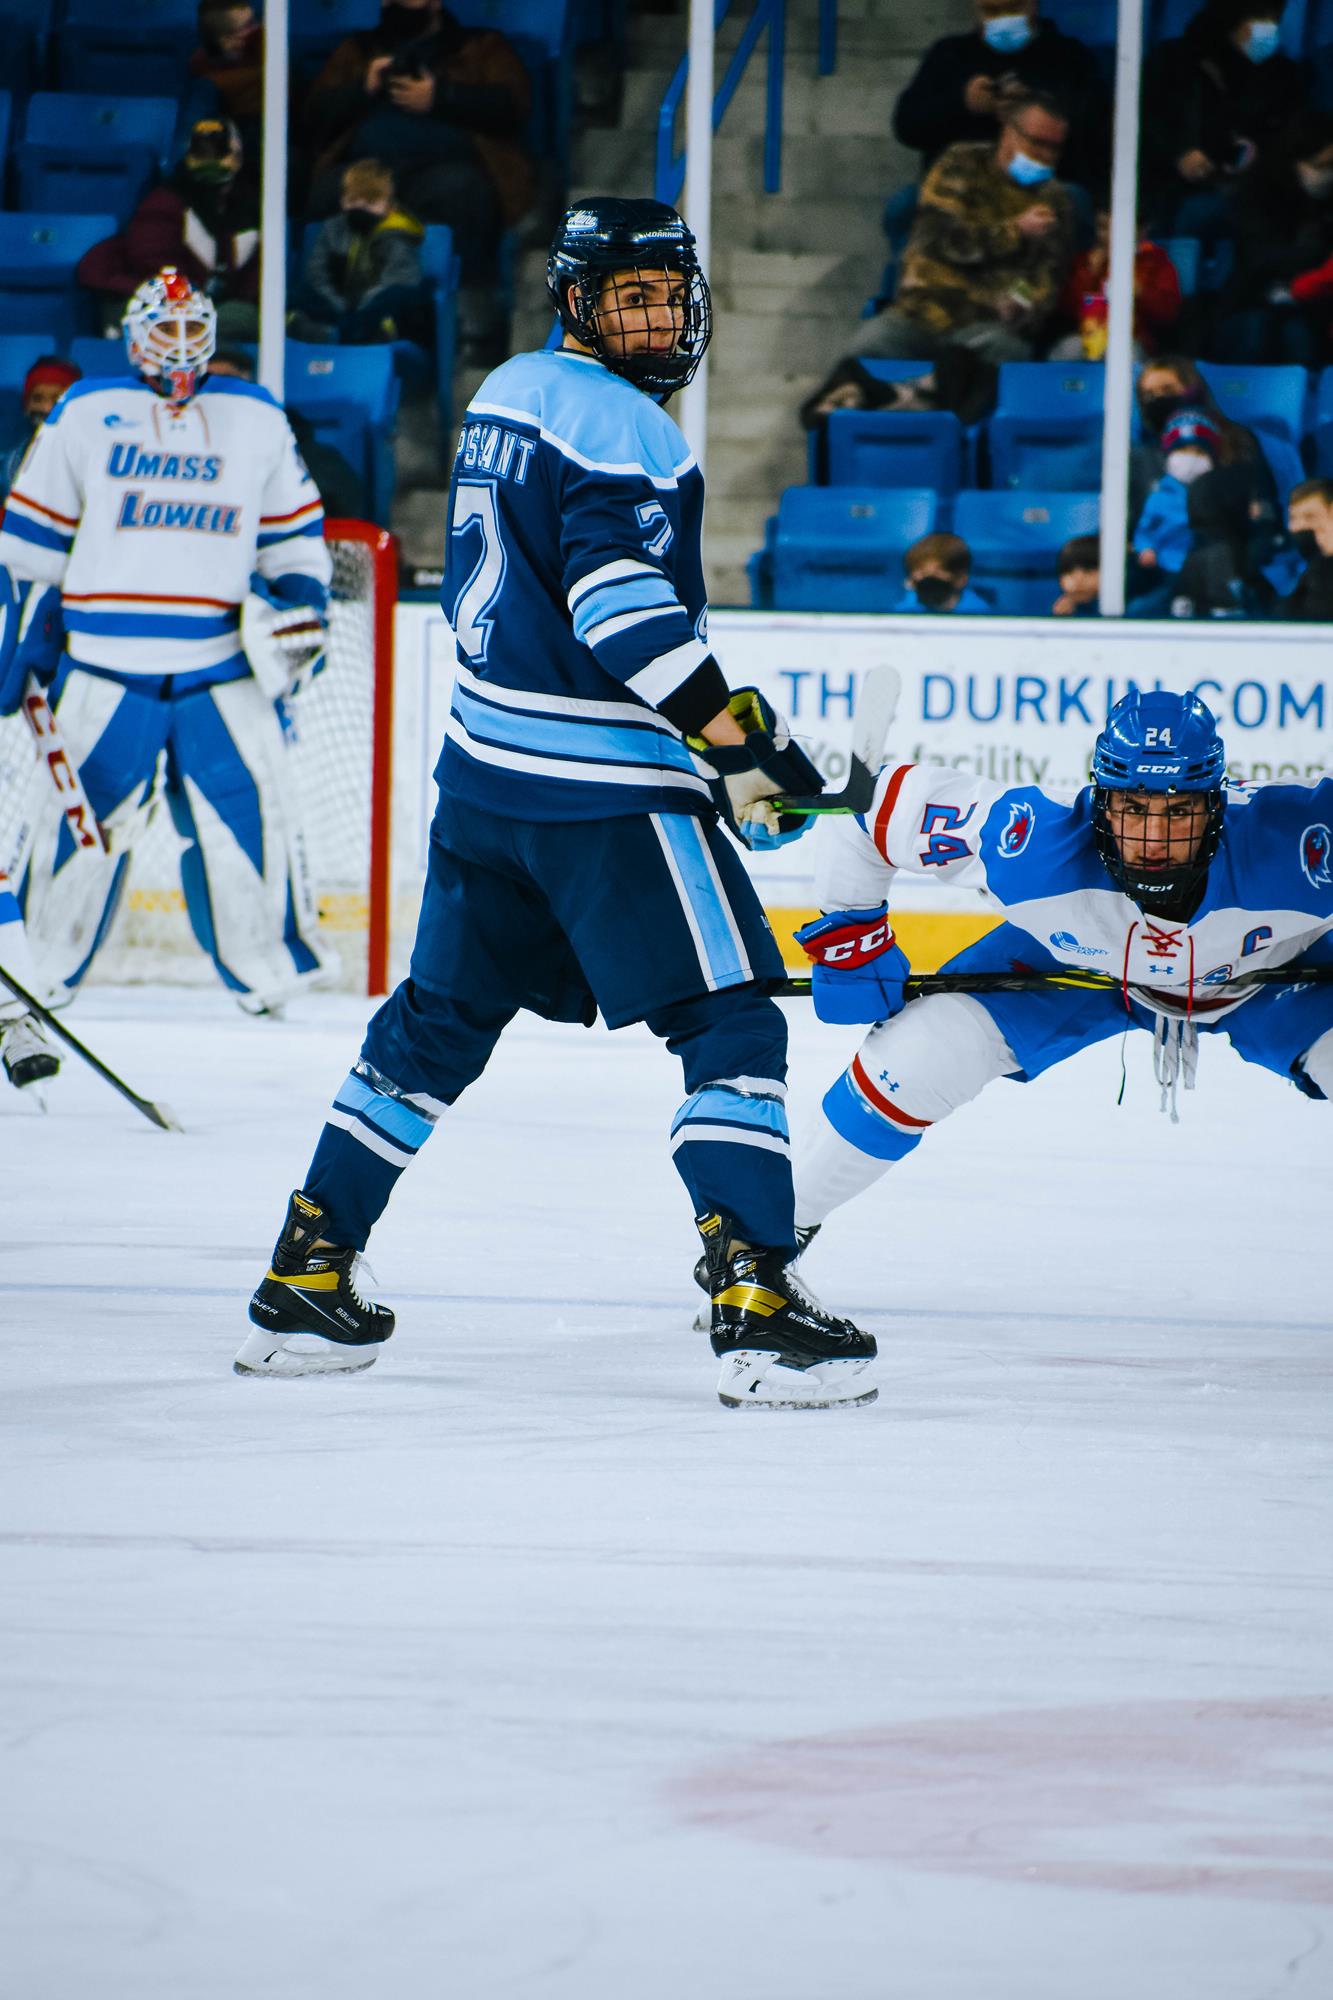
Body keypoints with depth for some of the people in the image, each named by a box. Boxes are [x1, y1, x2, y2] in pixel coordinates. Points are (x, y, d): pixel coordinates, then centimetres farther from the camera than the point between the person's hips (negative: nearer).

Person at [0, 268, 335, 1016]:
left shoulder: (257, 420, 11)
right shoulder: (87, 414, 5)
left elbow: (296, 529, 18)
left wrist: (301, 599, 3)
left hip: (221, 669, 2)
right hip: (107, 667, -1)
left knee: (248, 809, -4)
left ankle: (272, 968, 7)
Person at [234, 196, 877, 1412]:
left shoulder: (506, 397, 15)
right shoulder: (624, 429, -14)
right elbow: (624, 604, -25)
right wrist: (739, 734, -25)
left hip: (487, 764, 9)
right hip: (605, 787, -9)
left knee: (441, 1019, 18)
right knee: (731, 1024, -7)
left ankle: (307, 1282, 21)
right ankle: (758, 1308, -17)